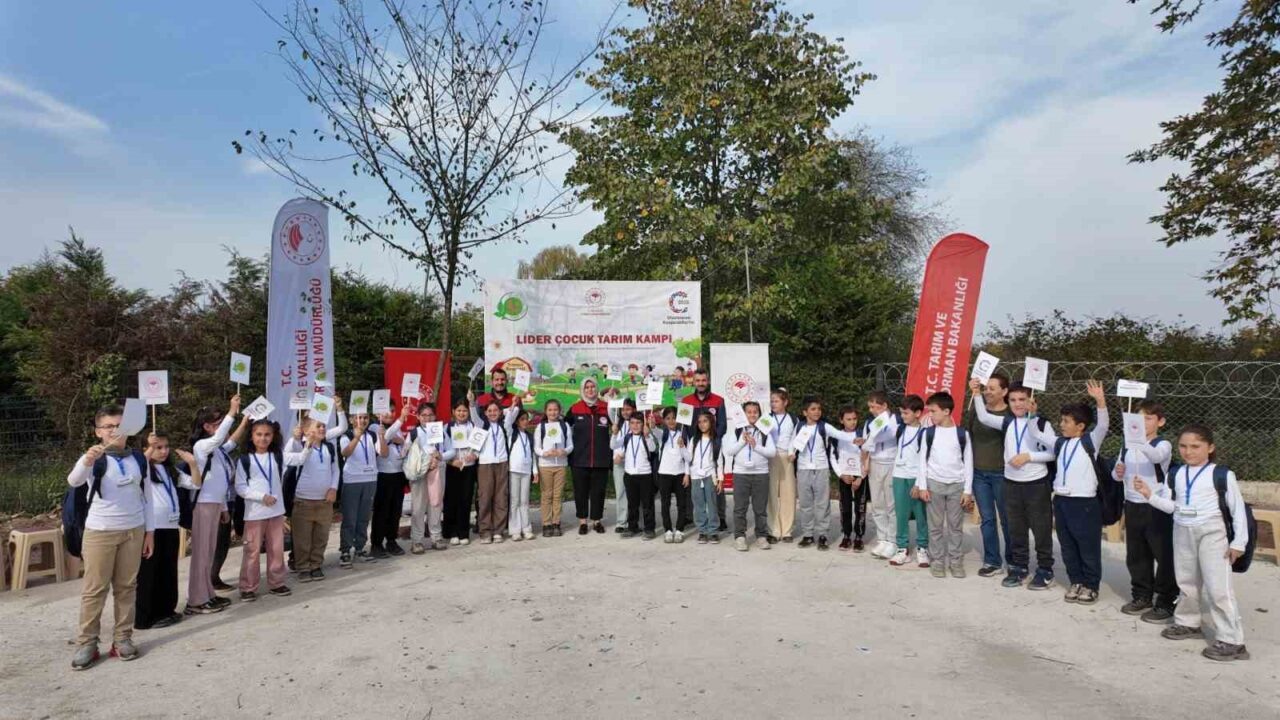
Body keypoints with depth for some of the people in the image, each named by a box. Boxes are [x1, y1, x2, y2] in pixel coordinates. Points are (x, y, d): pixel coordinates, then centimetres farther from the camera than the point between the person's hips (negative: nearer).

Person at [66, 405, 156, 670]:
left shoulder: (138, 458, 5)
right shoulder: (94, 458, -6)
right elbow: (73, 481, -28)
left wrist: (150, 530, 8)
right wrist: (86, 461, -50)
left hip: (134, 531, 3)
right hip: (100, 532, -3)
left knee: (126, 586, 9)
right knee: (95, 589, 2)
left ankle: (122, 638, 18)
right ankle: (86, 643, 12)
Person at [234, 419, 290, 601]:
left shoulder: (278, 456, 5)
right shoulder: (245, 459, -4)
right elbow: (240, 487, -7)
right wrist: (261, 496, -15)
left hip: (276, 510, 3)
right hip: (254, 512, -3)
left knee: (277, 549, 10)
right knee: (252, 550, 3)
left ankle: (276, 583, 21)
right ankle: (248, 587, 13)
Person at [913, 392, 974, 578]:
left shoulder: (962, 433, -2)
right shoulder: (928, 433, 0)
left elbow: (968, 463, 1)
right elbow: (922, 460, 3)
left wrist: (967, 490, -2)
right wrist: (922, 486, -3)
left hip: (957, 485, -1)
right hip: (934, 483, 1)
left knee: (956, 525, 5)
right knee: (935, 525, 4)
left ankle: (956, 561, 15)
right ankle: (938, 561, 13)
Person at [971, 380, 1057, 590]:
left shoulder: (1042, 423, -7)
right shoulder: (1007, 422, 5)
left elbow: (1053, 453, -9)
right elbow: (983, 417, -6)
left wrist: (1028, 456, -18)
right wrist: (977, 394, -13)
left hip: (1037, 483, -4)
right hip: (1012, 483, 4)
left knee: (1041, 529, 5)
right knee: (1016, 529, 12)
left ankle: (1045, 571, 17)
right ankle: (1019, 568, 23)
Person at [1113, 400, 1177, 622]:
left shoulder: (1163, 445, -10)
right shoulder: (1127, 445, 8)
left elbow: (1156, 456, -35)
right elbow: (1117, 474, 17)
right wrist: (1118, 473, -6)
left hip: (1157, 507, -6)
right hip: (1132, 506, 6)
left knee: (1164, 556, 2)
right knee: (1136, 555, 14)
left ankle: (1166, 602, 14)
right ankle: (1142, 596, 28)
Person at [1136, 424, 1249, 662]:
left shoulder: (1222, 474, -9)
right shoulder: (1176, 474, 5)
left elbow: (1238, 509, -7)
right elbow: (1170, 506, 6)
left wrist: (1238, 542, -8)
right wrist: (1149, 493, -10)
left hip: (1212, 533, -5)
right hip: (1182, 532, 5)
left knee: (1218, 588, -6)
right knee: (1187, 582, 18)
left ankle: (1231, 641, 2)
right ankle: (1188, 623, 34)